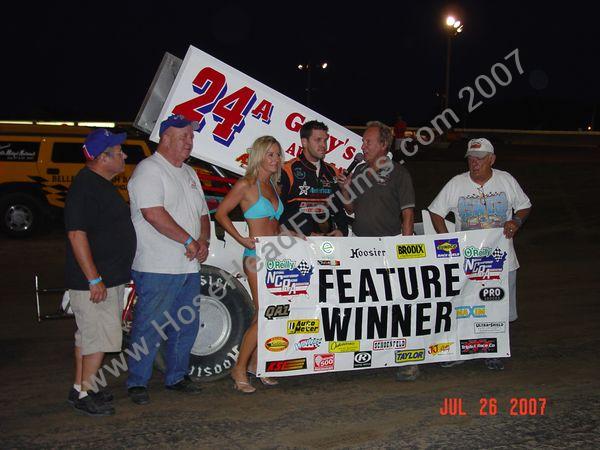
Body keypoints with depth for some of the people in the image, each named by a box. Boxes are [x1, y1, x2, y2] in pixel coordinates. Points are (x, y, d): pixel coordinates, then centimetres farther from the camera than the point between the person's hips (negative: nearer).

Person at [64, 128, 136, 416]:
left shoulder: (102, 185, 14)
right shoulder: (84, 187, -18)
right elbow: (76, 234, -23)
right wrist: (94, 279, -25)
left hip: (110, 278, 10)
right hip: (95, 281, -10)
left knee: (87, 335, 16)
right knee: (101, 337, -5)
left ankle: (80, 388, 25)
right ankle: (84, 393, 5)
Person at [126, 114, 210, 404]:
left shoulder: (189, 173, 18)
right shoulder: (149, 170, -10)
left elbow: (202, 214, 20)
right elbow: (153, 213, -22)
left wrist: (203, 242, 0)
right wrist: (189, 241, -16)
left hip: (189, 267, 9)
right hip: (157, 268, -9)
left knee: (186, 325, 14)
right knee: (149, 326, -2)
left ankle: (176, 377, 28)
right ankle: (137, 383, 10)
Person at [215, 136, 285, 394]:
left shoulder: (272, 186, 16)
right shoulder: (246, 185, -6)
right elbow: (221, 213, -5)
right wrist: (242, 239, -11)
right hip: (256, 256, -8)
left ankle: (255, 364, 20)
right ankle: (240, 369, 0)